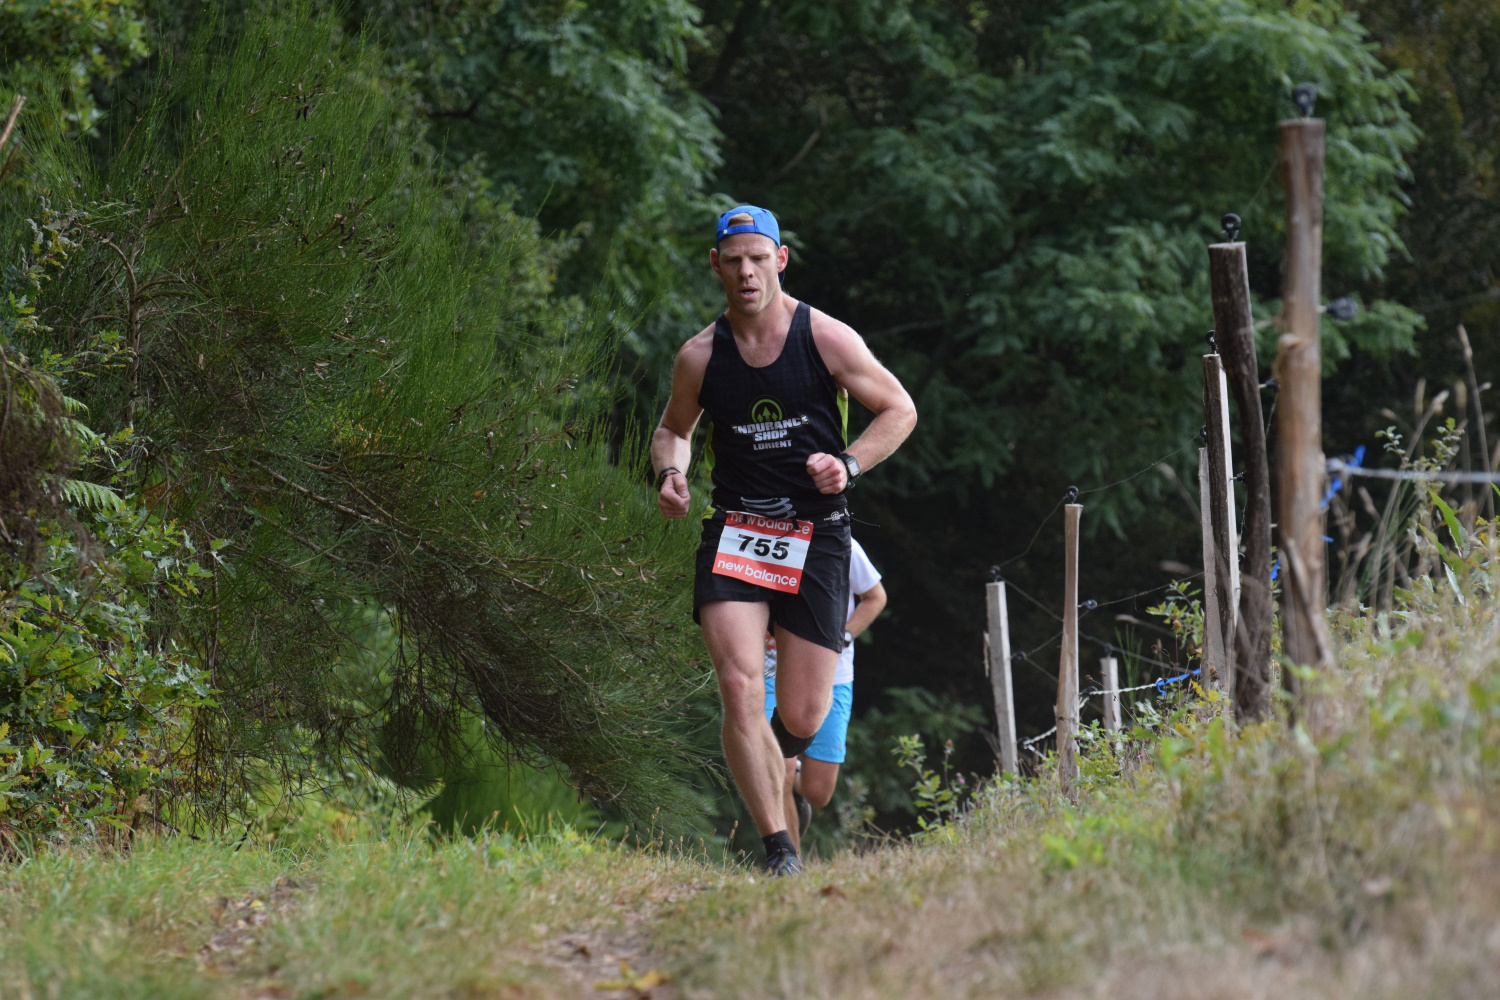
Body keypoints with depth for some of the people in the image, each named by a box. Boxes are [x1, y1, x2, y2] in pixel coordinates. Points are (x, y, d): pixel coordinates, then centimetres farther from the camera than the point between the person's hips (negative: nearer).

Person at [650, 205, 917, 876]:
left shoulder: (826, 338, -4)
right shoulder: (699, 356, 1)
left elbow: (899, 410, 4)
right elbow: (673, 429, 19)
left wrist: (850, 464, -12)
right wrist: (670, 473, -3)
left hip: (815, 536, 0)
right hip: (734, 533, 1)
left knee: (801, 718, 1)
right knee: (739, 687, -20)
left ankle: (772, 764, 40)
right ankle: (778, 848, -13)